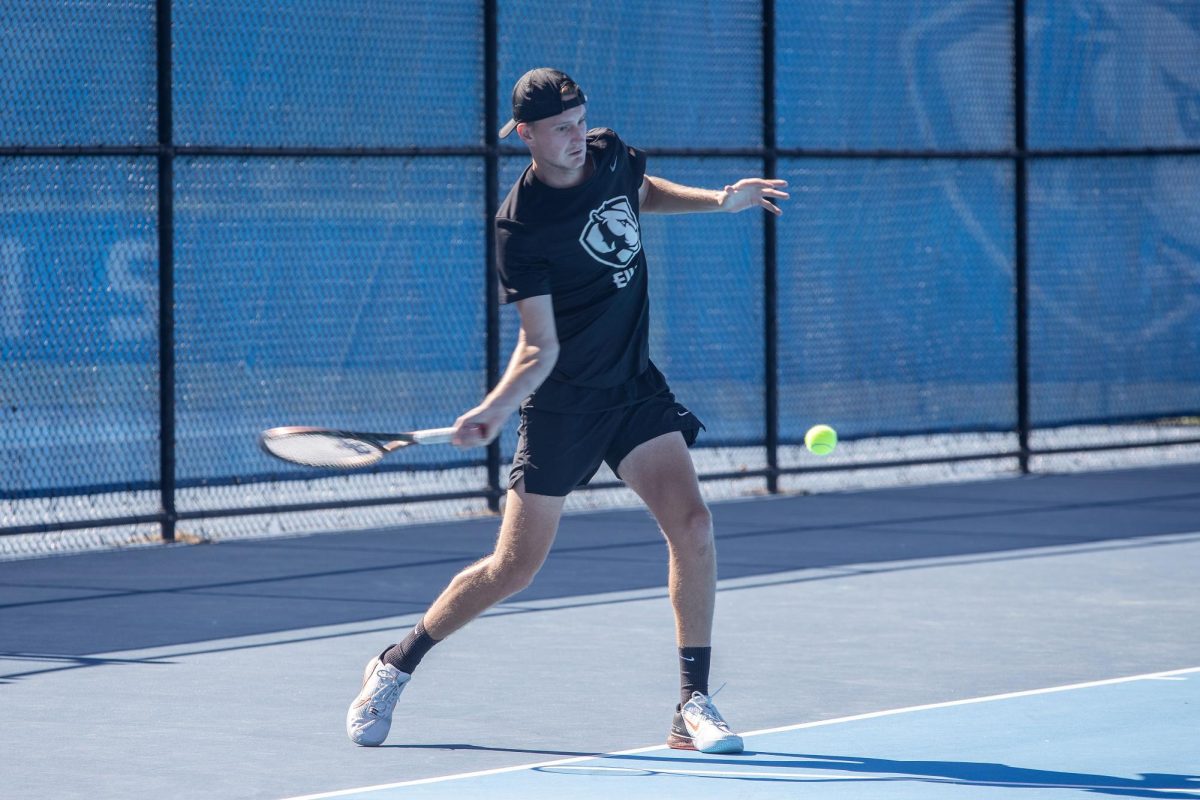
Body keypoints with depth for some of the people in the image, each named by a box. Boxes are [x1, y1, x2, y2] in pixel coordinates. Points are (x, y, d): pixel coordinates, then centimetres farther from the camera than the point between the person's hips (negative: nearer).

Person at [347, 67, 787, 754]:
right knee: (513, 570, 1)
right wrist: (495, 408, -34)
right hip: (562, 406, -5)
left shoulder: (611, 156, -1)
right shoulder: (520, 227, -18)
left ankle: (694, 707, -10)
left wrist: (719, 201, 12)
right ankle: (395, 666, 23)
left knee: (691, 523, -16)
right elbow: (540, 346, -18)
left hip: (635, 388, 5)